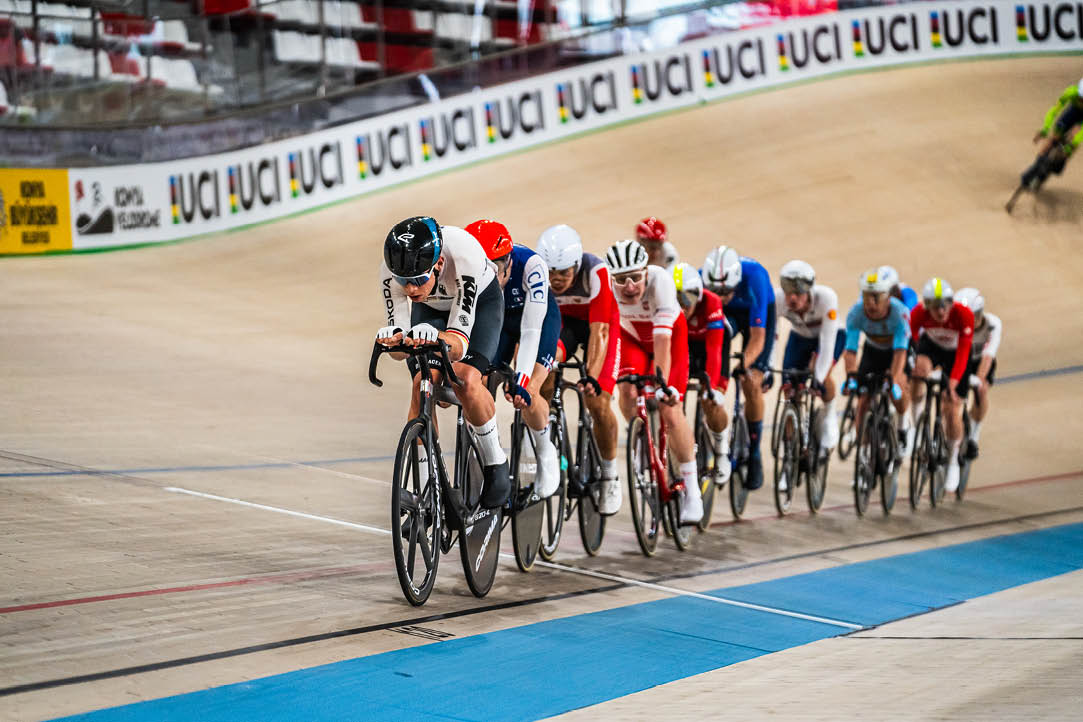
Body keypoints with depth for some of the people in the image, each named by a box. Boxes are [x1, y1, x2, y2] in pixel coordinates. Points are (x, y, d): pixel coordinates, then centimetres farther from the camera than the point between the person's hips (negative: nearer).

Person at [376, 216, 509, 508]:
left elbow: (460, 339, -44)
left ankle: (496, 463, -2)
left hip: (479, 301, -3)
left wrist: (437, 340, -65)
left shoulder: (464, 253, -43)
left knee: (466, 380, -26)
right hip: (430, 307, 3)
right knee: (422, 385, -15)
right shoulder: (393, 268, -33)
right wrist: (393, 340, -54)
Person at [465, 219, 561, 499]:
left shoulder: (530, 266, -39)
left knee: (526, 394, -21)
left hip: (539, 316, -3)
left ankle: (545, 453, 7)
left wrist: (522, 380, -50)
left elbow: (531, 330, -41)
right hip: (495, 317, 3)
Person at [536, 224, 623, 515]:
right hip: (562, 320, 2)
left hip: (601, 323, -2)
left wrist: (592, 378, -46)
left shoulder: (596, 274, -36)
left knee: (598, 403, -14)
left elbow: (599, 332, -36)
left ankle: (610, 476, 9)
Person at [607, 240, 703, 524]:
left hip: (670, 333, -2)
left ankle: (692, 492, -2)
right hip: (631, 335, 2)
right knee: (628, 393, -24)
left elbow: (662, 340, -44)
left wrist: (663, 384, -51)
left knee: (670, 408, -12)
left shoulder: (660, 281, -39)